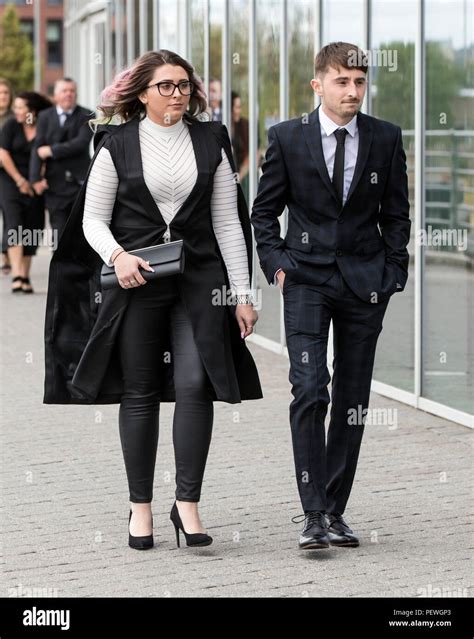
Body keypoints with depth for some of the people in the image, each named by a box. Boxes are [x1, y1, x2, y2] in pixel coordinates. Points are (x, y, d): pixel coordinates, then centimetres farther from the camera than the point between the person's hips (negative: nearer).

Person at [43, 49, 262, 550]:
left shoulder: (210, 142, 7)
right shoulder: (117, 144, 2)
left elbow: (227, 223, 6)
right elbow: (93, 218, 3)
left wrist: (242, 294, 3)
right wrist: (117, 255, -17)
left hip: (198, 281, 1)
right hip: (134, 282, -1)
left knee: (195, 384, -13)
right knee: (139, 393, 4)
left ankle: (187, 503, -6)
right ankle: (140, 506, 15)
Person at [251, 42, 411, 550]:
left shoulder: (386, 139, 3)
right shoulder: (287, 137, -1)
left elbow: (396, 213, 9)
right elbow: (264, 209, 6)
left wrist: (392, 273, 1)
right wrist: (276, 265, -3)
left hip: (365, 280, 2)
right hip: (306, 278, -2)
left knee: (352, 401, 5)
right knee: (309, 392, -14)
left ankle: (333, 510, 14)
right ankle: (313, 513, -10)